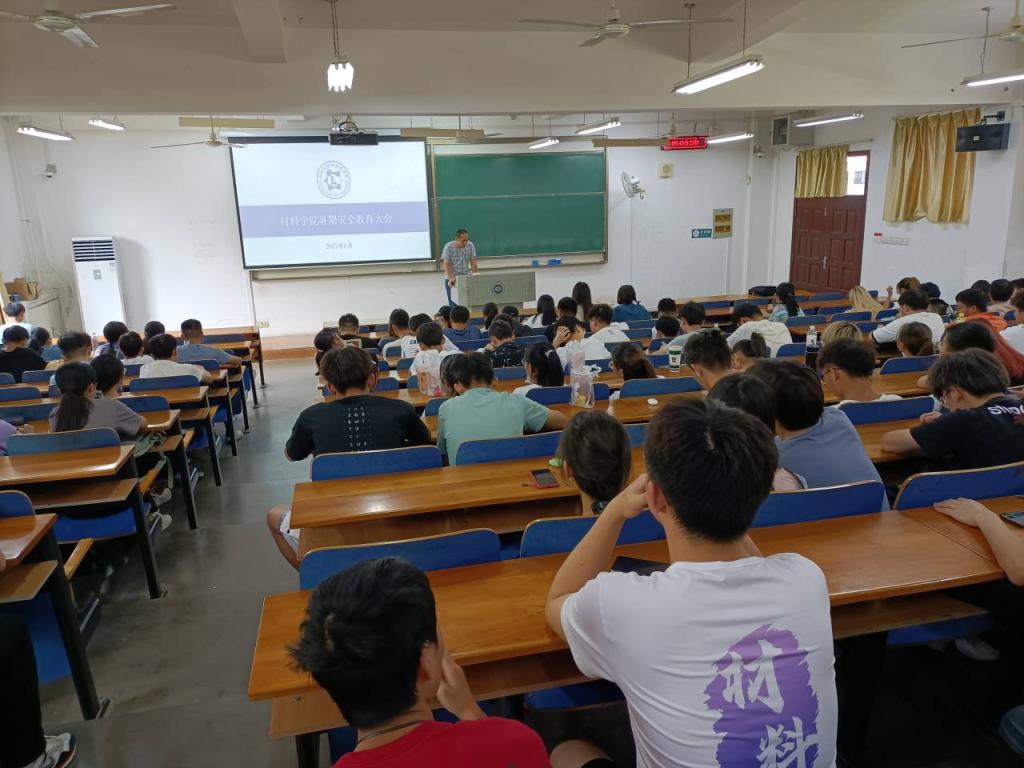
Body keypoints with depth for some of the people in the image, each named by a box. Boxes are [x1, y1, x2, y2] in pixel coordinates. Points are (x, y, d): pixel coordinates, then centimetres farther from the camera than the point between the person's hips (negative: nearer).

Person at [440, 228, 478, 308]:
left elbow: (473, 261, -1)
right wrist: (450, 278, -25)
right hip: (452, 279, -3)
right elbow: (446, 264, -14)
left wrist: (474, 275, -12)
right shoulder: (448, 247, -12)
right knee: (453, 303, -5)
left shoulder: (470, 245, -3)